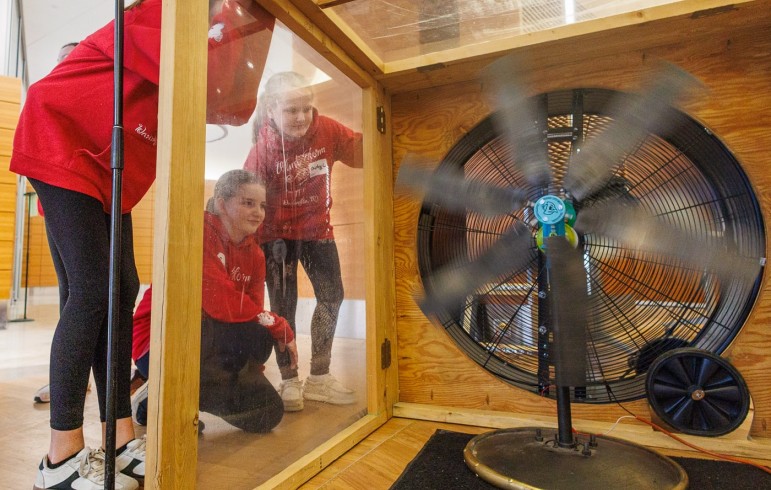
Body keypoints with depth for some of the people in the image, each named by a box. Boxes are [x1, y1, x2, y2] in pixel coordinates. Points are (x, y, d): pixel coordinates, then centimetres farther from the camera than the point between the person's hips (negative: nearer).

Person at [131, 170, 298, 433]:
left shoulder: (255, 255, 2)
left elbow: (252, 312, 1)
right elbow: (221, 305, -30)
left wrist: (253, 371, -9)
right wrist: (281, 328, -21)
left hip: (208, 345, 7)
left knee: (268, 414, -4)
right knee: (257, 337, -33)